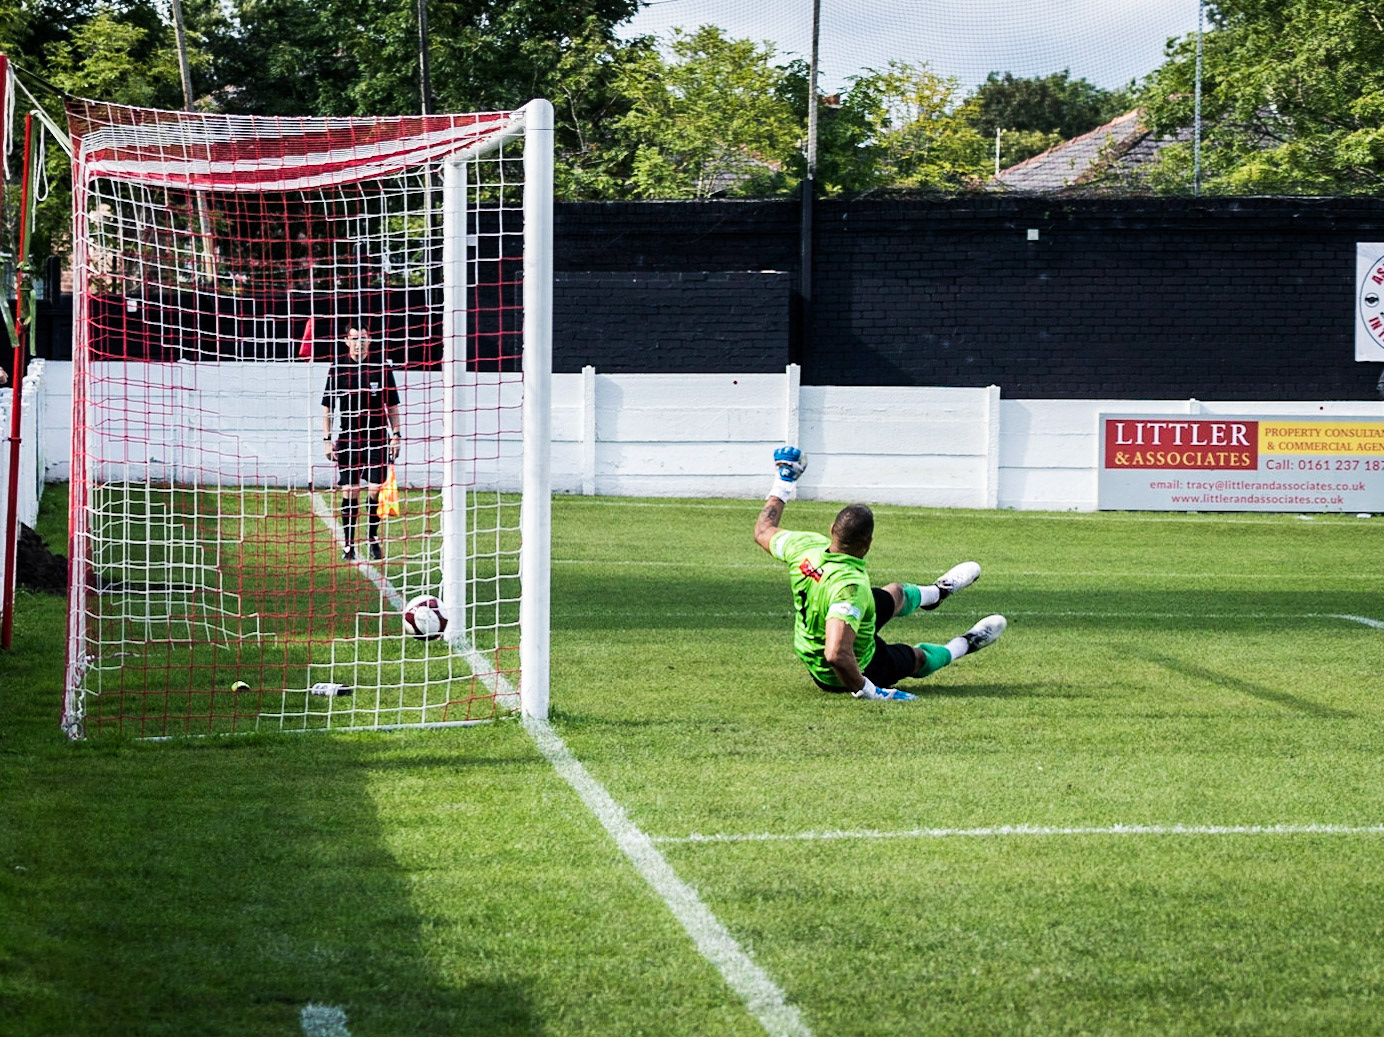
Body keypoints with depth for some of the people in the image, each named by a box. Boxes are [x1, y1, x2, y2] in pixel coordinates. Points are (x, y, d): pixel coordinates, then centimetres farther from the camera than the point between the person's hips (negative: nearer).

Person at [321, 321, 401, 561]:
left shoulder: (381, 368, 3)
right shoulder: (337, 368, 2)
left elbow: (392, 406, 10)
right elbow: (327, 407, 6)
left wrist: (396, 435, 4)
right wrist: (327, 439, 1)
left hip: (377, 438, 0)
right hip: (348, 439, 0)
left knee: (376, 491, -4)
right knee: (349, 492, -3)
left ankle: (374, 539, 13)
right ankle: (348, 545, 4)